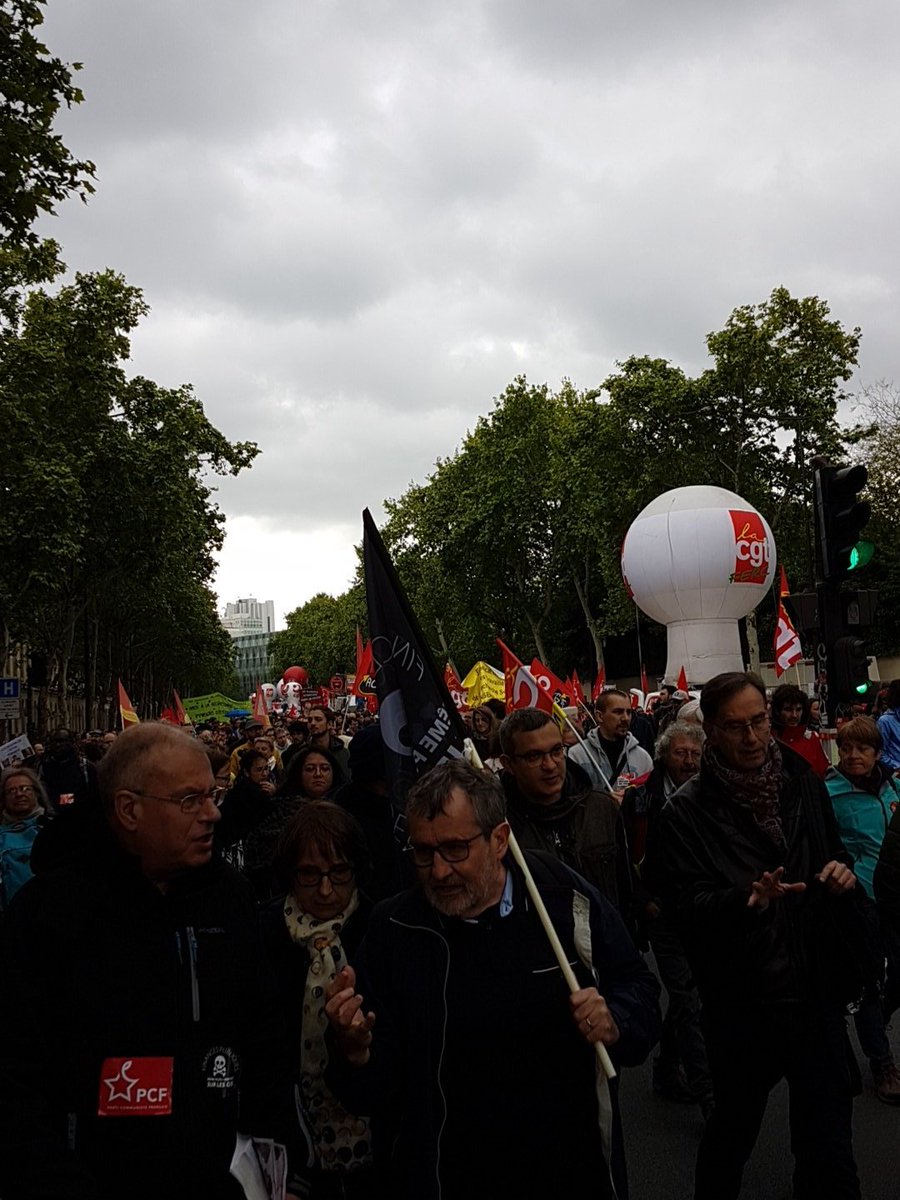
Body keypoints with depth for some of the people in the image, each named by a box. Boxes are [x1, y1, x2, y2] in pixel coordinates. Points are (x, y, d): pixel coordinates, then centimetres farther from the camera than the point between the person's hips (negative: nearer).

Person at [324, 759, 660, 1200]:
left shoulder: (567, 897, -13)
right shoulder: (392, 930, -12)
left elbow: (638, 987, 1)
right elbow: (370, 1094, -9)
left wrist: (615, 1024, -20)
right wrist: (356, 1051, -31)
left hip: (576, 1164, 1)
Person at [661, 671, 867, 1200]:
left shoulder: (802, 780, 1)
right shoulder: (688, 810, -11)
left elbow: (834, 849, 16)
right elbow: (688, 903, -17)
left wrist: (843, 870, -6)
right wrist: (748, 898, -33)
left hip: (818, 995, 3)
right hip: (742, 1003, -3)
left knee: (828, 1141, 12)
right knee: (732, 1132, 17)